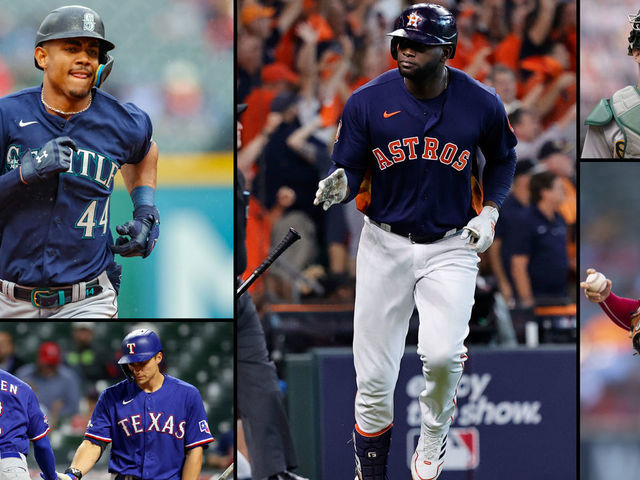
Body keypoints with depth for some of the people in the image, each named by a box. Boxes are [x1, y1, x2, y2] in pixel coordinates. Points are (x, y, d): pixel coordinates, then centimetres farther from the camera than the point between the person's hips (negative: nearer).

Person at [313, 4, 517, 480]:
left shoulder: (482, 104, -7)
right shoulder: (368, 102, -8)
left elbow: (503, 159, 12)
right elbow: (350, 168, -2)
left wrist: (490, 211, -1)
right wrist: (340, 184, -25)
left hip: (452, 248, -1)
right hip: (385, 244, 1)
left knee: (441, 355, -22)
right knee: (374, 378, 0)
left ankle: (433, 435, 9)